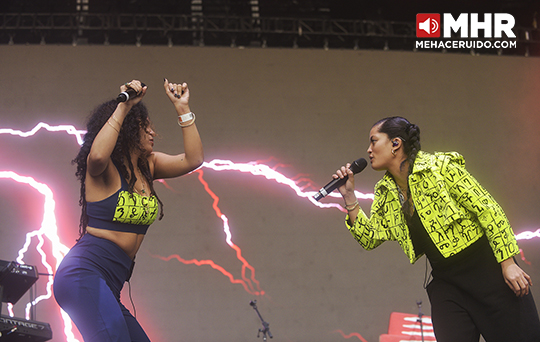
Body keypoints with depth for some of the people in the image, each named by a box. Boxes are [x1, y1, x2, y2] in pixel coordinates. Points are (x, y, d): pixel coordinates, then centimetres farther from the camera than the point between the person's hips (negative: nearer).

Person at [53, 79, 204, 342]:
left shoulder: (148, 166, 16)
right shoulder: (104, 170, -6)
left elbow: (193, 159, 9)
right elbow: (97, 155, -31)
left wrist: (182, 107, 7)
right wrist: (122, 108, -26)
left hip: (108, 284, 9)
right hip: (84, 274, -9)